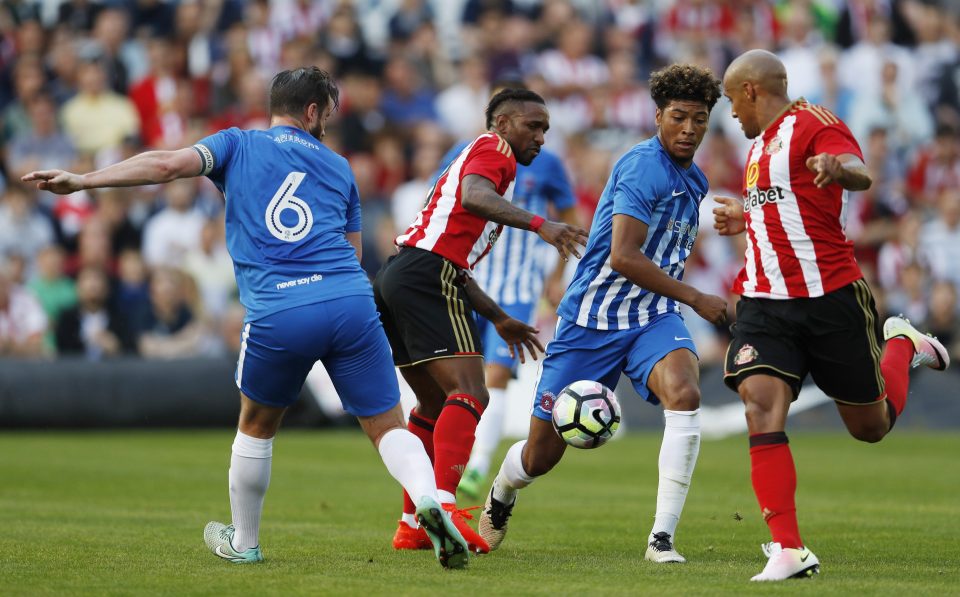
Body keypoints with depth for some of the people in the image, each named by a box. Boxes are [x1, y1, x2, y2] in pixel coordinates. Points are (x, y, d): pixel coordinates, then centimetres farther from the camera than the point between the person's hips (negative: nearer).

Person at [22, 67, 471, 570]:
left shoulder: (237, 145, 15)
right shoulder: (338, 166, 23)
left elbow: (170, 164, -1)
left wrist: (80, 180, -2)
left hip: (277, 313, -1)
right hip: (352, 302, 1)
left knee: (256, 428, 23)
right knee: (388, 428, 7)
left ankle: (243, 542, 35)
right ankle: (428, 499, -21)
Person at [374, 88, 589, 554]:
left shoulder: (473, 157, 32)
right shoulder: (493, 149, 2)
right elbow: (474, 196, -23)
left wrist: (498, 318, 35)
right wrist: (538, 224, -33)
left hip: (395, 277, 10)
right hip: (427, 275, -10)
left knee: (436, 405, 17)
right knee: (469, 395, -18)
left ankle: (413, 523, 17)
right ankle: (443, 506, -31)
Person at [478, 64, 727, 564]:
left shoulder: (693, 180, 12)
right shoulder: (643, 166, -16)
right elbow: (622, 256, -23)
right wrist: (695, 298, -18)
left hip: (653, 317, 5)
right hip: (592, 317, -5)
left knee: (684, 393, -30)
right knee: (543, 453, 3)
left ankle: (662, 536, -27)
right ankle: (501, 496, 41)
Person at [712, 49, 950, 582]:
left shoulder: (813, 124, -10)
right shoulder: (760, 144, 18)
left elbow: (860, 175, -29)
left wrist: (838, 168, -50)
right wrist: (744, 219, 35)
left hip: (831, 297, -6)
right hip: (764, 302, 6)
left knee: (871, 426, 8)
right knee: (761, 410, -17)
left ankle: (901, 346, 40)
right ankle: (789, 551, -17)